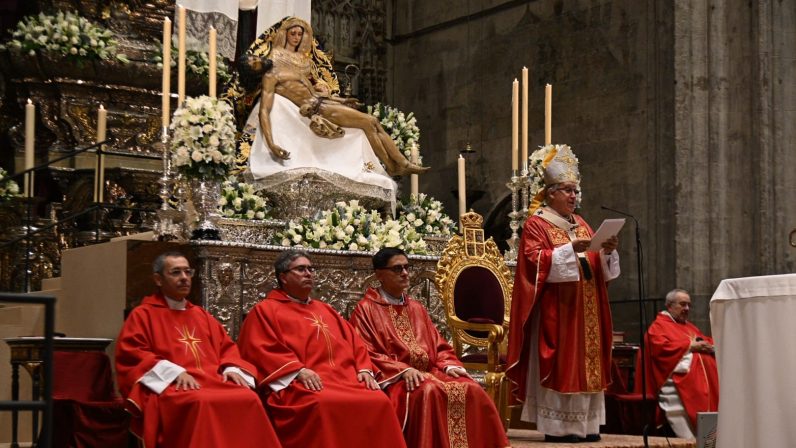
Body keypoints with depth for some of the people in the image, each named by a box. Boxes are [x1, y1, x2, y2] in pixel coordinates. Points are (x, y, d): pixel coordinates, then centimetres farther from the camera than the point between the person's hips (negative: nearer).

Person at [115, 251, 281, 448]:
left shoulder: (201, 315, 27)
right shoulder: (143, 315, 10)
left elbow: (226, 347, 25)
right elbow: (130, 354, -3)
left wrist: (232, 368, 1)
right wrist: (174, 372, -15)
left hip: (213, 381, 5)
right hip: (171, 387, -5)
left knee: (249, 399, -25)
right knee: (202, 403, -38)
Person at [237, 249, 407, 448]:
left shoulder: (325, 310, 31)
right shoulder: (265, 310, 13)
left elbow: (354, 342, 24)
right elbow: (260, 350, -3)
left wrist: (364, 370, 3)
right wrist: (298, 370, -16)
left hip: (344, 379, 6)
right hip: (299, 385, -6)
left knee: (378, 401, -22)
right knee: (324, 404, -38)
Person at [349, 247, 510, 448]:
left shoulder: (416, 308, 23)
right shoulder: (365, 309, 3)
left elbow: (438, 346, 19)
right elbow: (365, 355, -7)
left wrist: (449, 365, -3)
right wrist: (403, 370, -19)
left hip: (428, 372, 6)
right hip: (393, 378, -6)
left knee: (471, 390, -20)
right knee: (429, 392, -37)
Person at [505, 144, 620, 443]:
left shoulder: (581, 225, 18)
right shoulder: (536, 225, -3)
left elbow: (596, 267, 17)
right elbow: (535, 261, -15)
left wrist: (607, 252, -4)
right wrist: (569, 249, -23)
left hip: (585, 309, 7)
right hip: (556, 309, -7)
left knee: (585, 363, 5)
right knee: (559, 365, -9)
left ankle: (584, 424, 8)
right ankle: (557, 427, -8)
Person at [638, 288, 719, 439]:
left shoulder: (690, 327, 32)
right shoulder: (658, 327, 7)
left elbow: (708, 342, 28)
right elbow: (661, 348, -11)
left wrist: (707, 346, 2)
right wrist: (690, 346, -7)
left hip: (705, 382, 8)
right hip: (679, 384, -8)